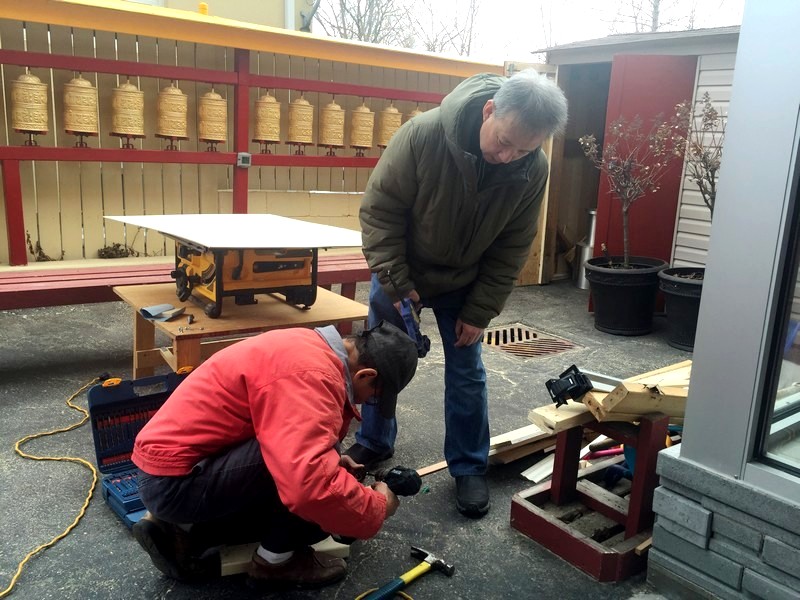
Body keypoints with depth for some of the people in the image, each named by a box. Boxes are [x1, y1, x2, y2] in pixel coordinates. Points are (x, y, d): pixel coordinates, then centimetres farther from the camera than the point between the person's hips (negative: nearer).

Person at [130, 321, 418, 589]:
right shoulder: (309, 373, -25)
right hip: (176, 480, -10)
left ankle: (180, 534, 15)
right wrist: (378, 507, -17)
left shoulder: (311, 348, 6)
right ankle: (276, 560, 4)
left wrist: (331, 461, 9)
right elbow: (311, 485, -36)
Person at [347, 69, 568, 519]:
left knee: (467, 375, 5)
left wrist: (480, 311, -11)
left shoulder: (533, 170, -21)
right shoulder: (424, 134, -31)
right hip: (401, 273, -1)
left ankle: (469, 467, 23)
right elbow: (380, 209, -21)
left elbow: (510, 250, -11)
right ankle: (374, 443, 34)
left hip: (464, 283, 1)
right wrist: (396, 281, -22)